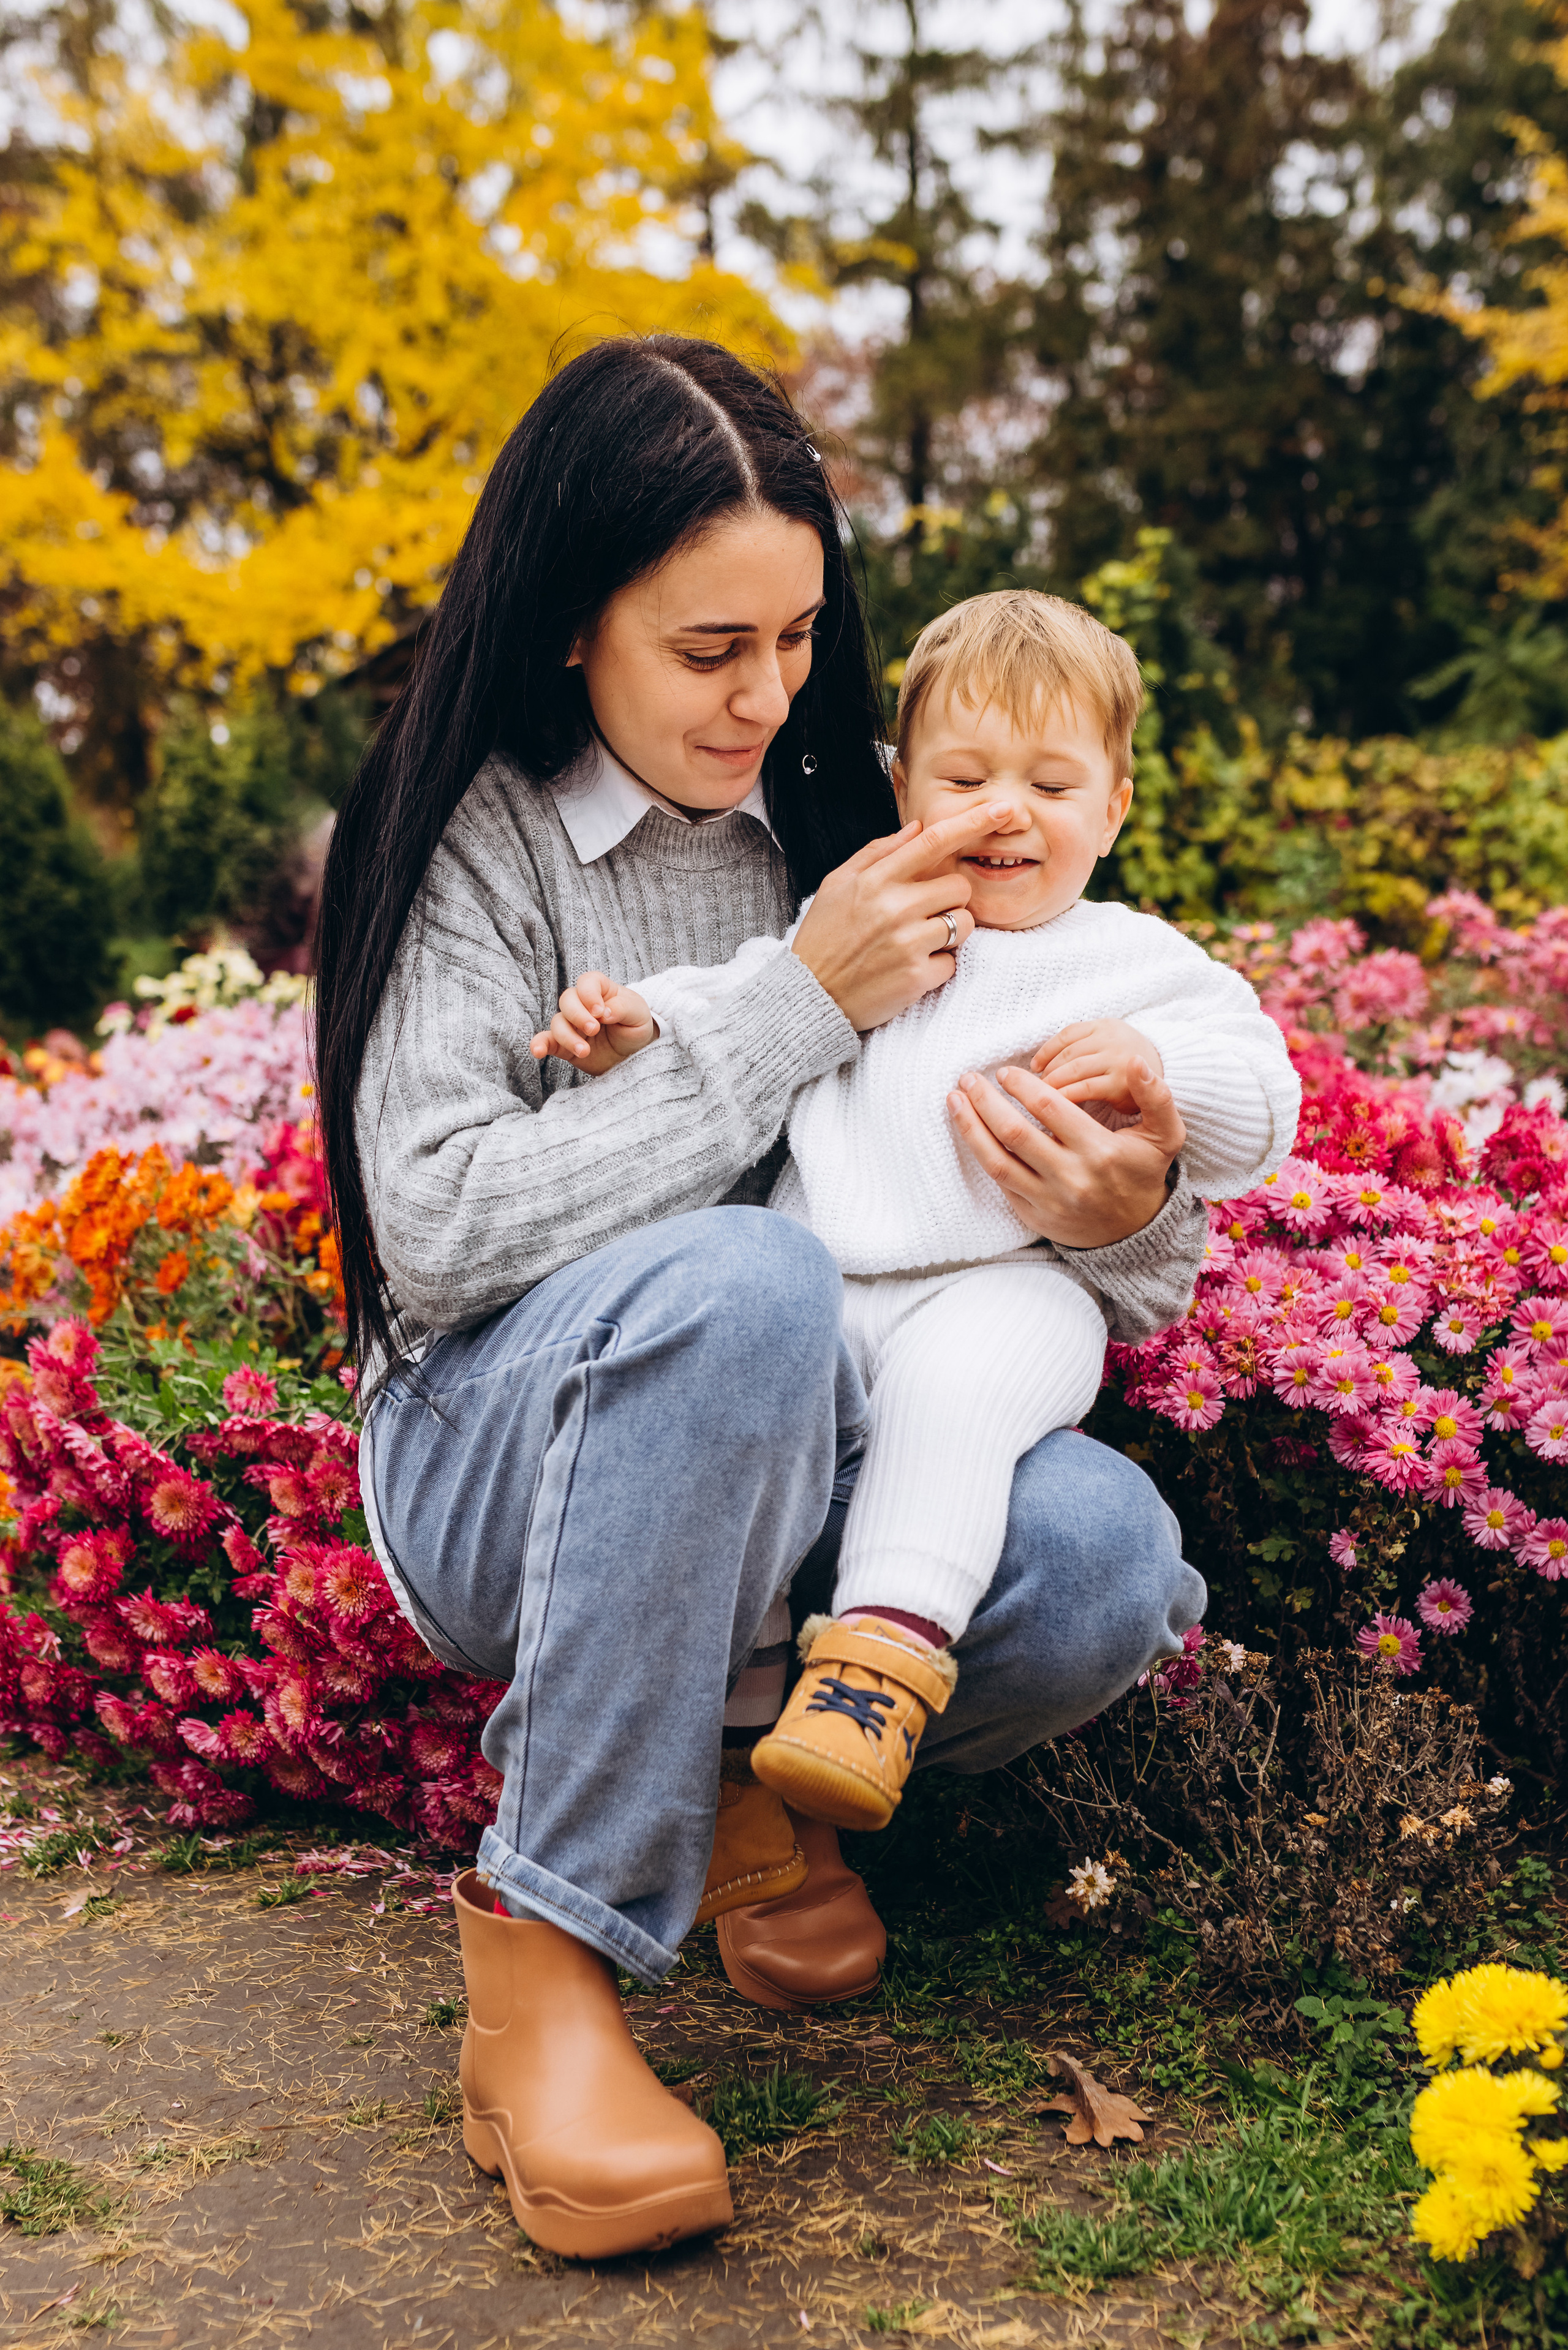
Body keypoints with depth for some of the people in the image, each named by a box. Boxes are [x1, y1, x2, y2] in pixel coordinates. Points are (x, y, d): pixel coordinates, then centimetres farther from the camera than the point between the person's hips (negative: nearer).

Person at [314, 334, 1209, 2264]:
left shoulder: (827, 823, 6)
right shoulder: (468, 836, -7)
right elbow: (441, 1227, -19)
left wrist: (1129, 1222, -17)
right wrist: (795, 1012, -20)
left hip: (782, 1457, 4)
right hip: (497, 1469, -4)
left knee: (1101, 1553, -27)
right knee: (742, 1276, -37)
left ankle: (699, 1763, 2)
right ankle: (546, 1938, -24)